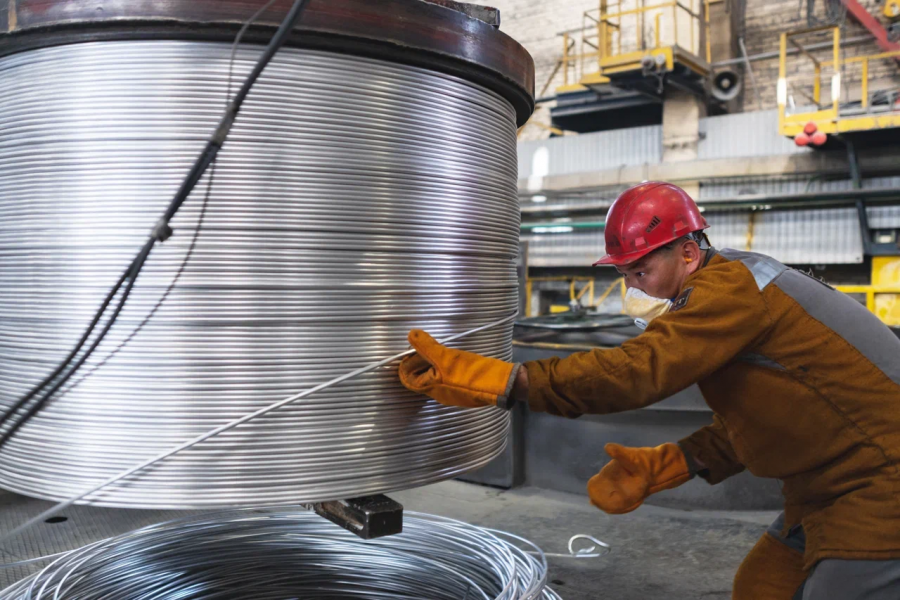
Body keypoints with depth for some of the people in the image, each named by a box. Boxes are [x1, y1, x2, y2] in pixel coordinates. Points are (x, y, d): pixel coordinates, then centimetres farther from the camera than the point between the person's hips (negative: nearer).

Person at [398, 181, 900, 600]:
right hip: (831, 487, 10)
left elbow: (637, 370, -38)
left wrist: (496, 380, -41)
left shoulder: (731, 285, -23)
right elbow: (734, 435, 11)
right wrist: (653, 468, -1)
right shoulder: (731, 293, 8)